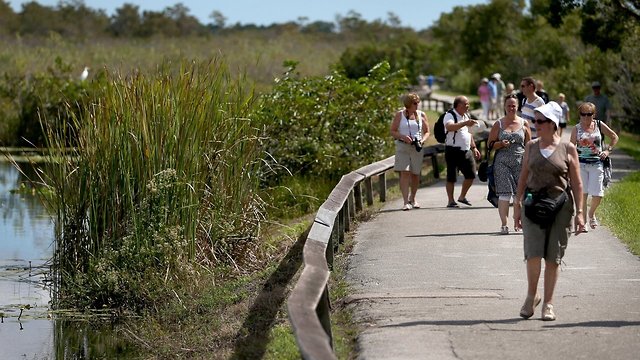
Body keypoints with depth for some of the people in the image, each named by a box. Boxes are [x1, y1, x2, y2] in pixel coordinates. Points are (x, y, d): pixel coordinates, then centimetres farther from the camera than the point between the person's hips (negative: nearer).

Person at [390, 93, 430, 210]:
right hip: (402, 146, -3)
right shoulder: (399, 115, 2)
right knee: (404, 173, -13)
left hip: (416, 147, 3)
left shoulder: (421, 115, 9)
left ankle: (413, 199, 29)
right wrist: (403, 137, -15)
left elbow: (427, 132, 13)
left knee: (415, 174, 8)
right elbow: (393, 131, 2)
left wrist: (422, 140, -7)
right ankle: (406, 202, -17)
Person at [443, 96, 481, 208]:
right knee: (451, 177, -1)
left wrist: (473, 147, 22)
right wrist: (465, 123, -41)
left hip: (466, 151, 8)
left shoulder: (466, 116, 15)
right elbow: (449, 127, -34)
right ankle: (451, 201, 7)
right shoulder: (450, 115, -11)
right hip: (453, 151, -8)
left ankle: (462, 197, 23)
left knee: (471, 175, 6)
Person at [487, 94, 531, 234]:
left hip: (520, 162, 1)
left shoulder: (524, 123, 9)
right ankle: (504, 225, -6)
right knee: (504, 192, -8)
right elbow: (490, 144, 8)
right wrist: (501, 144, -12)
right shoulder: (498, 124, 7)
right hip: (502, 162, -1)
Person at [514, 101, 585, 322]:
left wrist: (579, 213, -4)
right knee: (533, 254, -13)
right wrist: (517, 206, 9)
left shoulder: (567, 149, 0)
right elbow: (523, 177, 13)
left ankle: (548, 303, 12)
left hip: (560, 206, -1)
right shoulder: (531, 146, 7)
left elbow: (577, 183, 1)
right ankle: (531, 296, 8)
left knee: (553, 258, 2)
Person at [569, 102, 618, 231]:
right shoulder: (576, 129, 2)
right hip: (581, 164, -1)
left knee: (597, 194, -4)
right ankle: (583, 222, 9)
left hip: (596, 163, 1)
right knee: (582, 193, -2)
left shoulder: (599, 125, 5)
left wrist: (608, 150, 4)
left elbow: (614, 137, 15)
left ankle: (591, 213, 27)